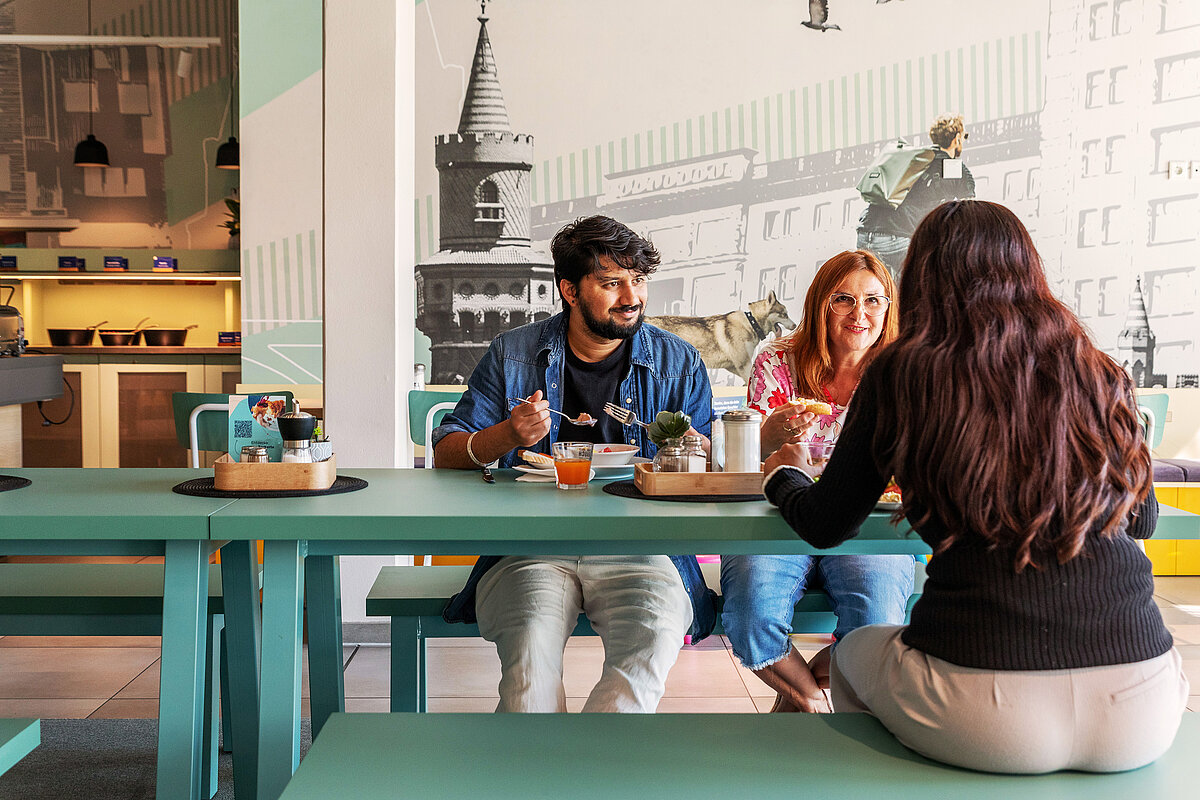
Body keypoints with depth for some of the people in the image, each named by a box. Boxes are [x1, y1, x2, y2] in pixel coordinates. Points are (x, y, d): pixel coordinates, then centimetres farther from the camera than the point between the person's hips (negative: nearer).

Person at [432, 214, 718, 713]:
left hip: (639, 548, 1)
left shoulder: (679, 363, 10)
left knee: (653, 638, -30)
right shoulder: (513, 354, 9)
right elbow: (446, 452, 9)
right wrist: (506, 436, -12)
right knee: (532, 641, -31)